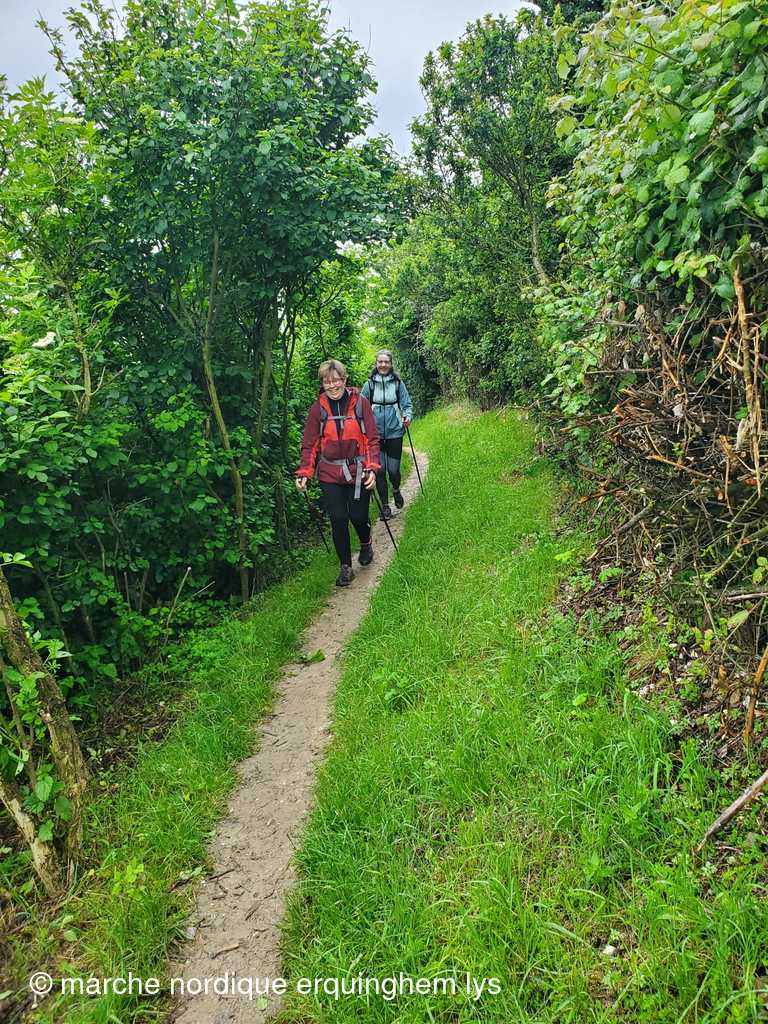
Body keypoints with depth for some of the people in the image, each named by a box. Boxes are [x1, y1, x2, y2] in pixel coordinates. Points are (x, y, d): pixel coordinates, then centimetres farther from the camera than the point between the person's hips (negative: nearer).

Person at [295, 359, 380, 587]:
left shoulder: (360, 403, -4)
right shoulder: (318, 408, -1)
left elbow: (372, 439, -3)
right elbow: (309, 444, 2)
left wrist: (372, 469, -13)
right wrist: (304, 473, -8)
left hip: (358, 472, -1)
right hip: (330, 474, 1)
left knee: (358, 516, 2)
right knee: (338, 519, -3)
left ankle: (366, 545, 37)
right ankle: (345, 567, 14)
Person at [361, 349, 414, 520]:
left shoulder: (398, 383, -1)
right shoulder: (369, 384, 0)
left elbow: (407, 404, 4)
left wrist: (407, 416, -15)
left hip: (394, 433, 0)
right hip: (375, 433, 1)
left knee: (393, 469, 0)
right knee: (379, 470, 0)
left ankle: (396, 490, 36)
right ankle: (385, 504, 19)